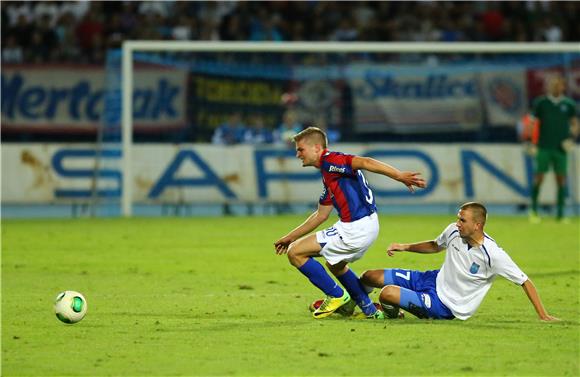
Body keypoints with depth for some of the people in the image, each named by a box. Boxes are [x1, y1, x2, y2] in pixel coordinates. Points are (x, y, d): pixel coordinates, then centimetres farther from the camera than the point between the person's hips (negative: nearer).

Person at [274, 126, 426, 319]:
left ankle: (336, 295, 5)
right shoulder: (327, 174, 21)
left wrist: (399, 176, -37)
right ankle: (370, 311, 33)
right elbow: (321, 214, 28)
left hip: (355, 229, -10)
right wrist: (290, 237, 32)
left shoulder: (330, 160, -10)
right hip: (368, 226, 10)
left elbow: (365, 162, -24)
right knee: (335, 265, 34)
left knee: (295, 253, -4)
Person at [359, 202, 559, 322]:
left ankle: (391, 312, 11)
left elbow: (525, 282, -20)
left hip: (446, 307, -6)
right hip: (435, 280, 6)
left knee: (387, 294, -26)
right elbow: (435, 246, 18)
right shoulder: (454, 231, -7)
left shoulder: (493, 254, -27)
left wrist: (543, 316, -22)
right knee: (369, 277, 3)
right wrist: (405, 247, 6)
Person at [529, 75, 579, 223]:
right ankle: (534, 210, 3)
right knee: (539, 177, -5)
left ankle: (560, 214, 5)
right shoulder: (541, 102, 4)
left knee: (561, 178, 1)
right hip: (544, 147, -1)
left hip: (561, 148, 1)